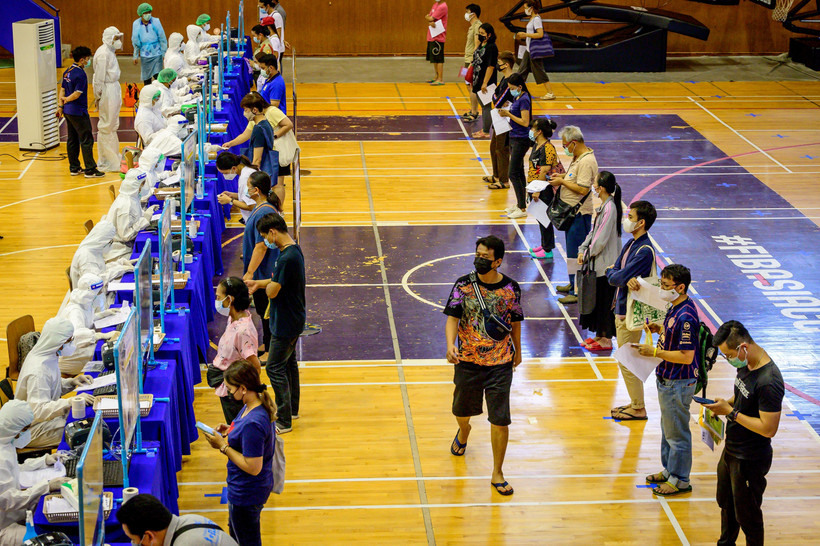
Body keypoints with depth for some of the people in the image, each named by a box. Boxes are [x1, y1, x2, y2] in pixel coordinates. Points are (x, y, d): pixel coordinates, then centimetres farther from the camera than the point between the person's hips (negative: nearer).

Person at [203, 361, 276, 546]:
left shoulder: (253, 423, -35)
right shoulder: (258, 404, -4)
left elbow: (253, 467, -30)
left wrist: (223, 446, -22)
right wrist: (230, 430, -1)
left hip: (247, 493, -10)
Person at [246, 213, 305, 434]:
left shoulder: (287, 258, -29)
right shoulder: (294, 250, 4)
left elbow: (272, 291, -26)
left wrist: (264, 286, -5)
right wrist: (257, 283, 10)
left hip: (285, 324, -10)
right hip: (293, 320, 10)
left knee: (275, 368, -2)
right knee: (289, 363, 23)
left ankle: (284, 421, 4)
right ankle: (292, 409, 38)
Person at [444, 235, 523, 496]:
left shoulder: (511, 288, -5)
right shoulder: (463, 286, -7)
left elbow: (515, 322, 9)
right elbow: (452, 318, -11)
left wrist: (517, 351, 21)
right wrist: (450, 345, -29)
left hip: (500, 365, -1)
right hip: (468, 361, 1)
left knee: (500, 420, -4)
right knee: (462, 412, 19)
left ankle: (497, 474, 10)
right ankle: (463, 432, 57)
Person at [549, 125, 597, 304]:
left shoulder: (586, 161, -22)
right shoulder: (578, 157, 11)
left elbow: (582, 189, -27)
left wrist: (562, 182, -18)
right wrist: (563, 176, 10)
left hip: (580, 214, -11)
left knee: (576, 253, -6)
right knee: (571, 250, 20)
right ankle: (573, 284, 32)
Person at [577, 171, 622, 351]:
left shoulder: (610, 208, -21)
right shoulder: (604, 206, 8)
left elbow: (601, 239, -21)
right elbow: (593, 231, 14)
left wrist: (588, 254, -10)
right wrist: (582, 250, 4)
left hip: (606, 263, -10)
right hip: (598, 263, 10)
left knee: (605, 300, 1)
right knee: (597, 298, 17)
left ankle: (606, 340, 11)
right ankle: (600, 334, 28)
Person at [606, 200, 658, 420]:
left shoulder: (645, 251, -21)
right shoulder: (631, 244, 8)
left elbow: (618, 277, -23)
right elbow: (611, 276, 3)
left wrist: (615, 274, 0)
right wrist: (626, 279, -18)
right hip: (622, 309, 9)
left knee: (627, 362, -2)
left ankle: (638, 409, 9)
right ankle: (635, 402, 28)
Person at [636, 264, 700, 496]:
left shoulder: (685, 317, -27)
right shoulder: (677, 308, 4)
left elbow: (686, 356, -27)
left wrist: (655, 352, -24)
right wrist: (660, 329, 2)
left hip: (678, 383, -10)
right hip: (668, 379, 10)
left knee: (677, 432, 3)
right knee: (667, 428, 23)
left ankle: (680, 480, 16)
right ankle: (669, 470, 37)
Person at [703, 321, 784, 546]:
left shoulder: (768, 382, -31)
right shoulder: (745, 365, -2)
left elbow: (768, 428, -29)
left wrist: (731, 412, -24)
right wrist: (725, 403, -3)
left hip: (750, 460, -10)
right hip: (731, 451, 10)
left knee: (747, 514, 7)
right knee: (726, 503, 27)